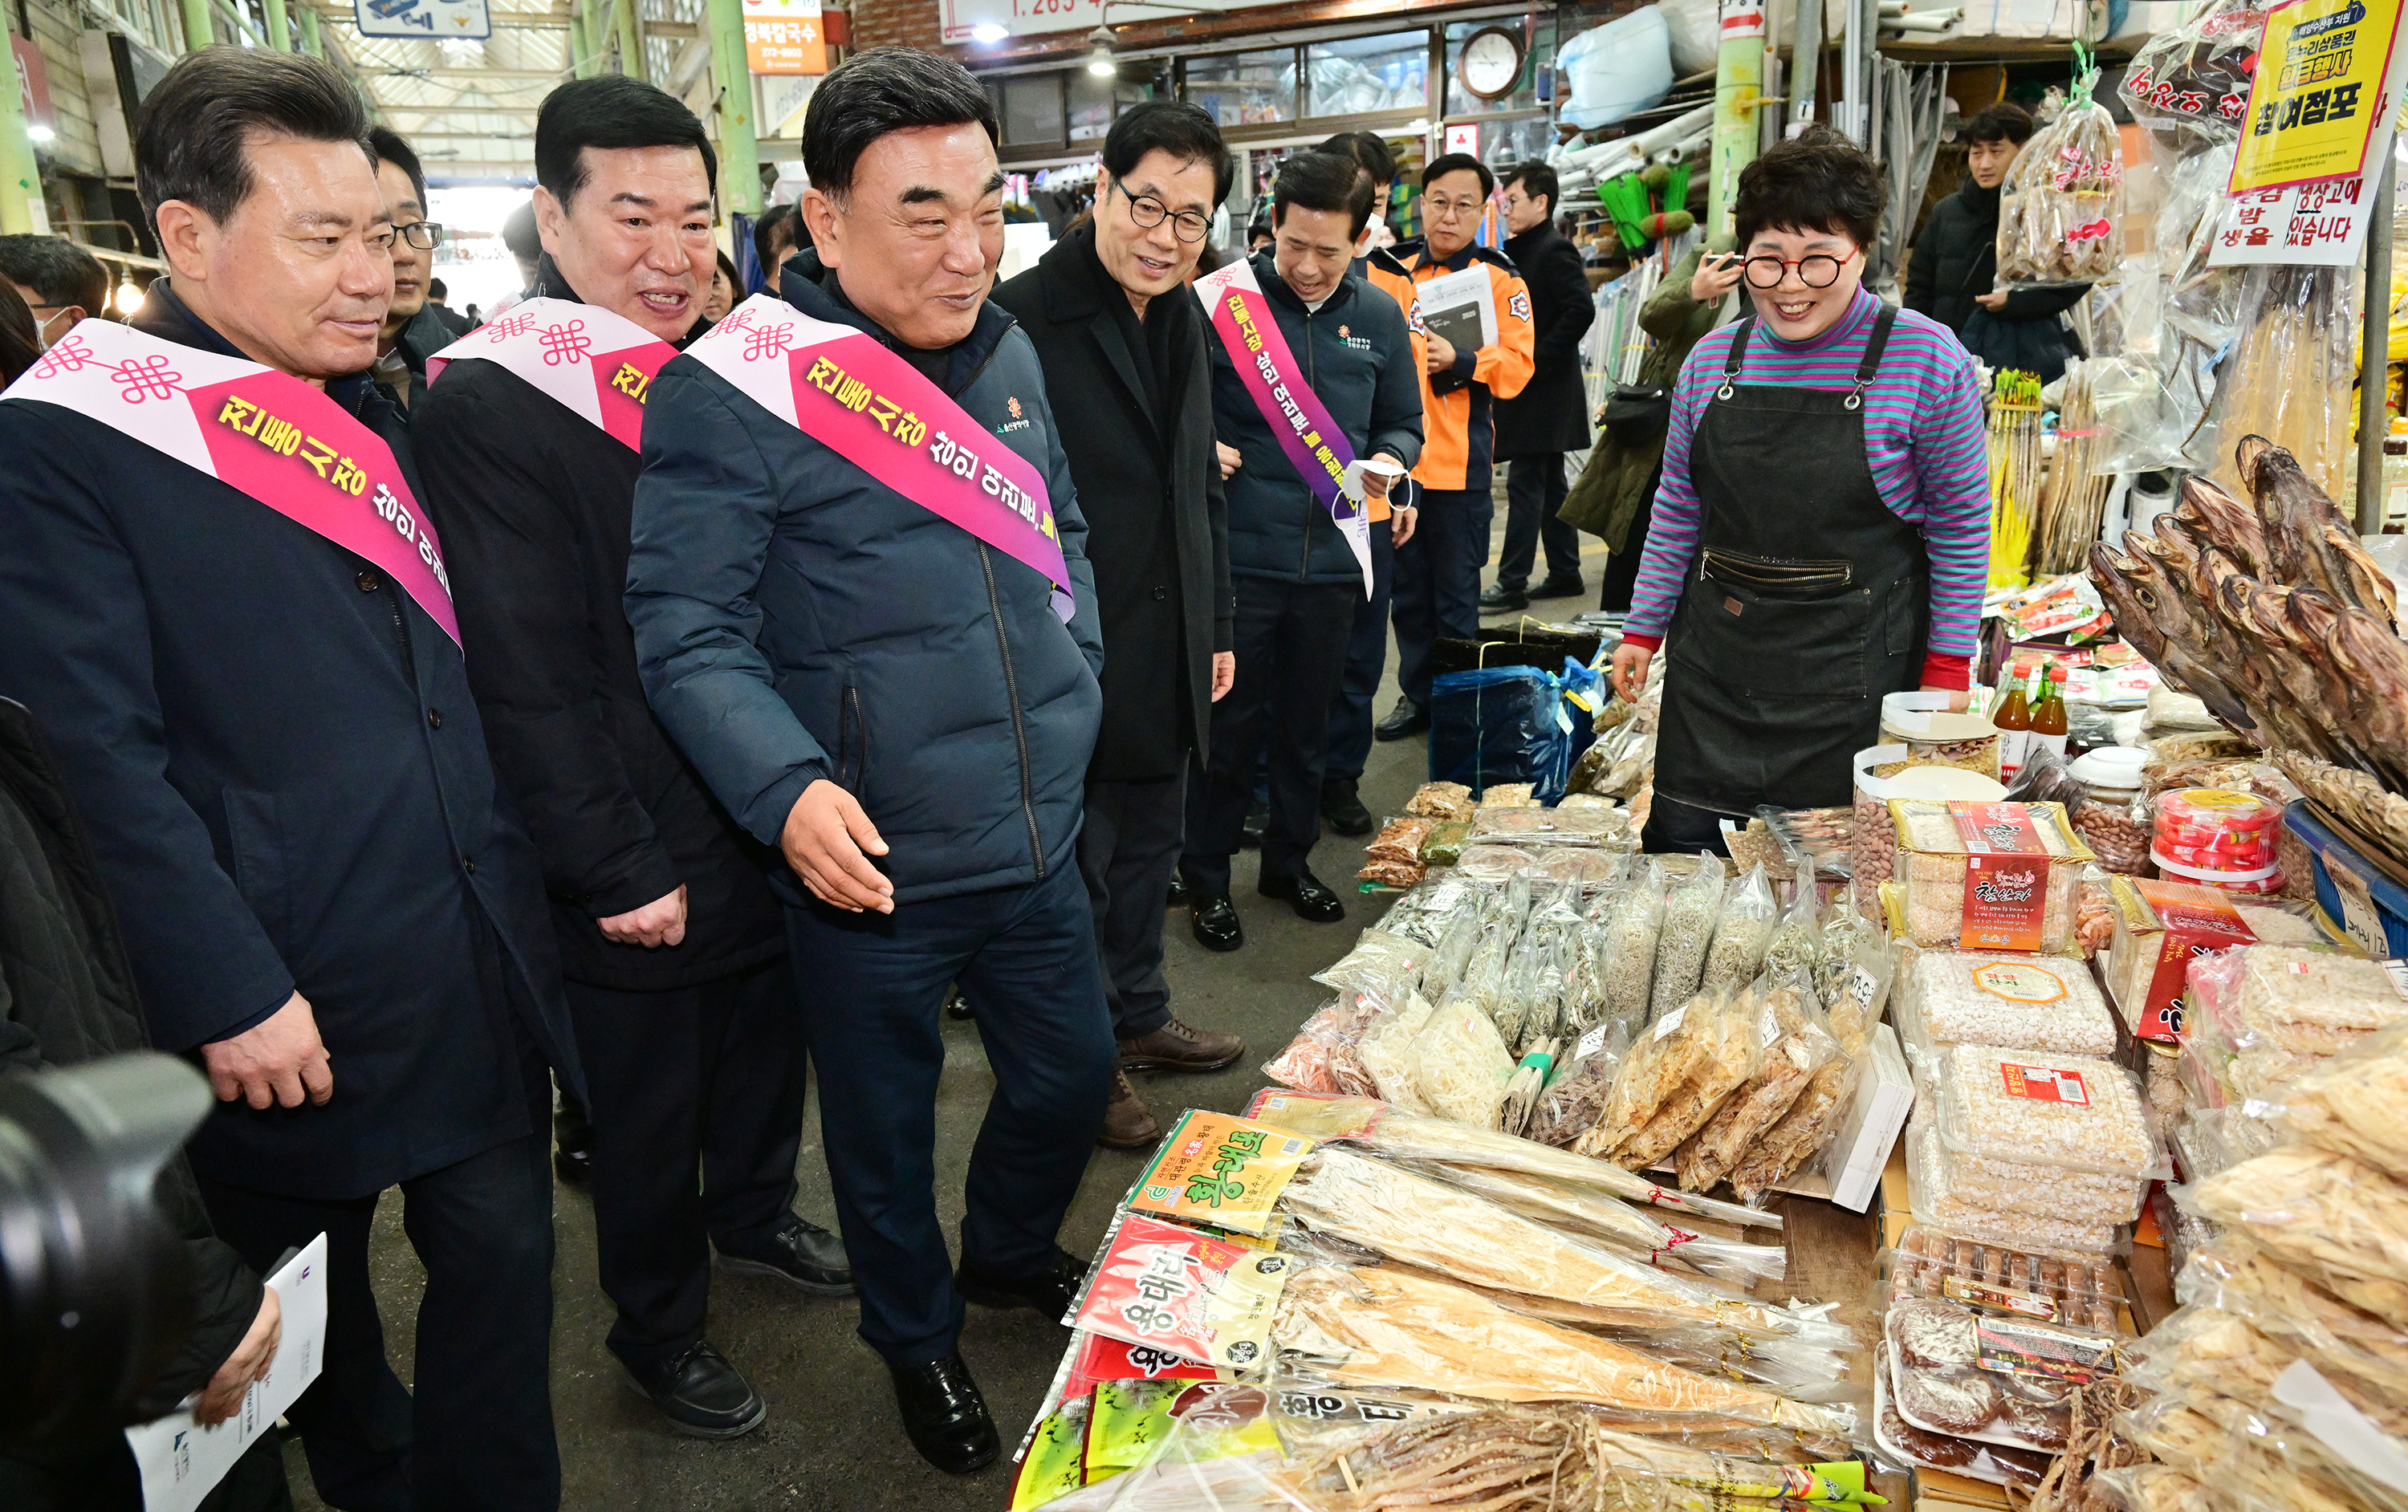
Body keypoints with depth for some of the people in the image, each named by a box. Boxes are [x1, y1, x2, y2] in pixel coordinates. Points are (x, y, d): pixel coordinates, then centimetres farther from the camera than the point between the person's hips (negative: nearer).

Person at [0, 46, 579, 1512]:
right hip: (290, 1002, -5)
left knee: (504, 1254, 13)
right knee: (313, 1308, 17)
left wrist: (531, 879, 12)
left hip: (482, 967, 5)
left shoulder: (376, 414, 10)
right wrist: (228, 995, -18)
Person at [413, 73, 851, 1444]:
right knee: (649, 1110, 13)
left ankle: (756, 1215, 50)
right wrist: (619, 871, -18)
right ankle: (661, 1330, 36)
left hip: (776, 822, 6)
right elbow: (527, 674, -18)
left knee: (770, 1039, 24)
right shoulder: (486, 406, -16)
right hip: (641, 859, -6)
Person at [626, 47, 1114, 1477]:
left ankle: (1009, 1252, 52)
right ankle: (919, 1340, 44)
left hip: (1038, 845, 6)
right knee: (888, 1131, 15)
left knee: (1075, 1073, 21)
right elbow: (686, 628, -16)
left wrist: (1075, 681, 9)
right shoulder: (734, 391, -16)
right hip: (872, 872, -6)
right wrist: (786, 786, -29)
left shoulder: (1007, 351, 5)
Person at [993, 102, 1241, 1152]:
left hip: (1170, 654, 8)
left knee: (1150, 846, 21)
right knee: (1076, 862, 7)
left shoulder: (1183, 322, 9)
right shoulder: (1024, 318, -16)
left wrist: (1217, 627, 17)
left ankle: (1140, 1016, 40)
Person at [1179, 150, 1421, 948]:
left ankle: (1289, 860, 34)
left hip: (1330, 560, 4)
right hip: (1239, 557, -4)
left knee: (1306, 725, 16)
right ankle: (1206, 877, 22)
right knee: (1229, 725, 5)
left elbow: (1403, 422, 17)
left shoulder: (1379, 317, 8)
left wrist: (1388, 460, -4)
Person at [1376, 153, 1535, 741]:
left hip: (1458, 461, -4)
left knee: (1455, 593, 3)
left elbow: (1517, 363, -9)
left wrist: (1458, 361, -22)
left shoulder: (1499, 279, -1)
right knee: (1408, 588, 12)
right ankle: (1417, 695, 25)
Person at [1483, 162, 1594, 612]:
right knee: (1549, 484, 13)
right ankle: (1565, 573, 20)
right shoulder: (1521, 251, 18)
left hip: (1543, 390, -10)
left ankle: (1513, 583, -7)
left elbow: (1581, 309, -21)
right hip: (1531, 391, 10)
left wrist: (1535, 361, -19)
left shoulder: (1554, 249, -11)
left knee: (1525, 483, -9)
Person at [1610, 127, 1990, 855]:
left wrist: (1948, 670, -3)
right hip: (1714, 658, 4)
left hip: (1852, 671, -4)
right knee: (1681, 849, 8)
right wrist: (1643, 630, 11)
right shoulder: (1713, 358, 5)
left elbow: (1960, 524, -2)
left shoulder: (1925, 358, -7)